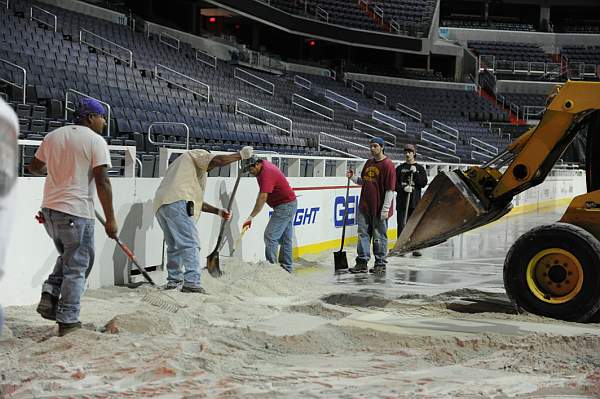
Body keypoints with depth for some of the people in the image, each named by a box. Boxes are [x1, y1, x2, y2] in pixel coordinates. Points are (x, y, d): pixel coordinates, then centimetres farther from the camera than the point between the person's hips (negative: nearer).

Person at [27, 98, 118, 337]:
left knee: (68, 257, 26)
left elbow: (33, 167, 22)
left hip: (49, 209, 7)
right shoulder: (95, 141, -7)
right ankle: (67, 321, 3)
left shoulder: (53, 136, 11)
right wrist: (110, 219, -10)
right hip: (76, 212, -7)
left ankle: (50, 296, 8)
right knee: (77, 266, 2)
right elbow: (102, 182, -13)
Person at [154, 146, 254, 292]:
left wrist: (218, 211, 30)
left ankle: (174, 281, 25)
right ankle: (191, 282, -22)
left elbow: (197, 201, 35)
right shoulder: (198, 154, 15)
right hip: (177, 203, -9)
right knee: (191, 244, -13)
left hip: (161, 205, 9)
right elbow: (217, 160, -10)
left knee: (174, 246, 20)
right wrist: (240, 155, 1)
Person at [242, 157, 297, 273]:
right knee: (285, 238, 12)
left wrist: (250, 218, -37)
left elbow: (263, 198, -34)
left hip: (285, 206, -11)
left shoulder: (267, 173, -26)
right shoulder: (263, 163, 3)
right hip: (289, 204, 11)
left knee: (270, 236, -15)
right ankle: (286, 268, 17)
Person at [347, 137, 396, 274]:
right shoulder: (369, 163, 13)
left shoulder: (387, 165, -11)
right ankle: (362, 262, 12)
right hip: (365, 206, 7)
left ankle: (380, 264, 13)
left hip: (379, 208, -7)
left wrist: (385, 209, -17)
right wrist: (353, 177, 4)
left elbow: (390, 189, -14)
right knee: (363, 234, 7)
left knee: (379, 237, 2)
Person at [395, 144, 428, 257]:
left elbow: (423, 183, -2)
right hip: (402, 201, 0)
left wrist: (415, 173, -11)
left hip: (415, 201, 0)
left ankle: (415, 248, 8)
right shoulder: (400, 168, 8)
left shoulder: (420, 168, 7)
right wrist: (403, 188, -15)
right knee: (401, 225, -1)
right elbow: (395, 184, 2)